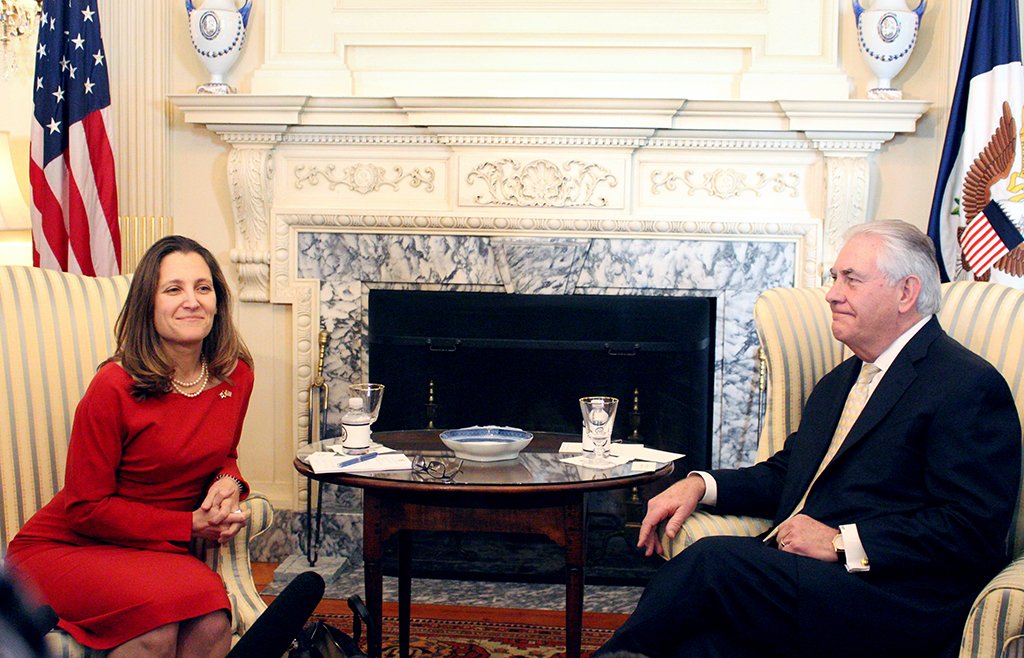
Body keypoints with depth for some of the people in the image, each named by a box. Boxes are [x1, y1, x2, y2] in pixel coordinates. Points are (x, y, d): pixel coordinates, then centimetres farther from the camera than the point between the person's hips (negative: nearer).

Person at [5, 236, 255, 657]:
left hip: (158, 550, 5)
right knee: (156, 620, -36)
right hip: (63, 547, -4)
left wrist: (229, 481, -6)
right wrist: (190, 525, -16)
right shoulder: (115, 387, -18)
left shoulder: (235, 374, 0)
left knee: (212, 621, -30)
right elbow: (85, 507, -12)